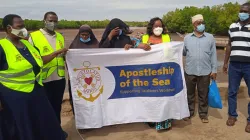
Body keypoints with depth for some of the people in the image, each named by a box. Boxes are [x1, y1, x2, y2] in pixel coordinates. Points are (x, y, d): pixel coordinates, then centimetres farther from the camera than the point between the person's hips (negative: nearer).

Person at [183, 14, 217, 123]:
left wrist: (214, 70, 0)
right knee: (190, 93, 12)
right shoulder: (187, 38, 4)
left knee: (203, 94, 10)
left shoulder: (210, 37, 2)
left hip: (205, 72, -1)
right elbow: (183, 52, 6)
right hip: (190, 71, 1)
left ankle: (203, 113, 25)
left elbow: (213, 55, 2)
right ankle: (189, 112, 28)